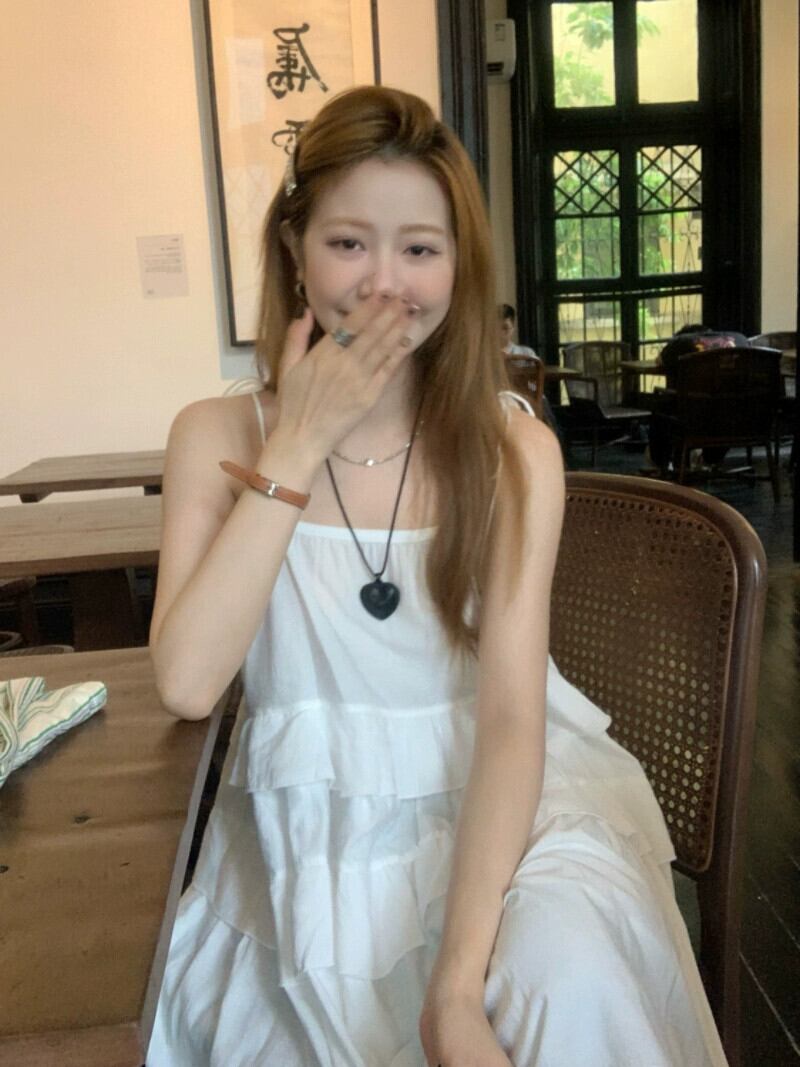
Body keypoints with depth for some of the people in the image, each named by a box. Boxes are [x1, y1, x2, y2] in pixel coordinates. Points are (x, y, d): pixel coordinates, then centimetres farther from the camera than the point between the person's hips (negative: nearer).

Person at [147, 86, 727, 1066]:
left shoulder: (515, 452, -5)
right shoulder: (217, 435, -3)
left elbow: (510, 714, -13)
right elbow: (187, 684, -16)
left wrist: (459, 985, -24)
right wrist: (299, 444, -17)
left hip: (489, 806, 0)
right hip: (312, 830, 1)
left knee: (571, 981, -28)